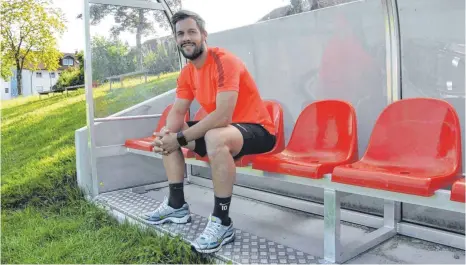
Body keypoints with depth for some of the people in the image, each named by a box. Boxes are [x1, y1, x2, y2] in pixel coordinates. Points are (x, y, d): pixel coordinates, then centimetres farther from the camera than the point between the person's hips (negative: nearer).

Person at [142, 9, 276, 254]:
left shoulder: (224, 61, -22)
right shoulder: (187, 73, 5)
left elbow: (223, 116, -31)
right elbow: (177, 112, 5)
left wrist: (180, 138, -26)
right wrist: (166, 133, -18)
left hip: (257, 130, -9)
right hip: (220, 129, 9)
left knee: (215, 137, -40)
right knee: (167, 137, 7)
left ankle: (222, 223, -25)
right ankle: (177, 206, 12)